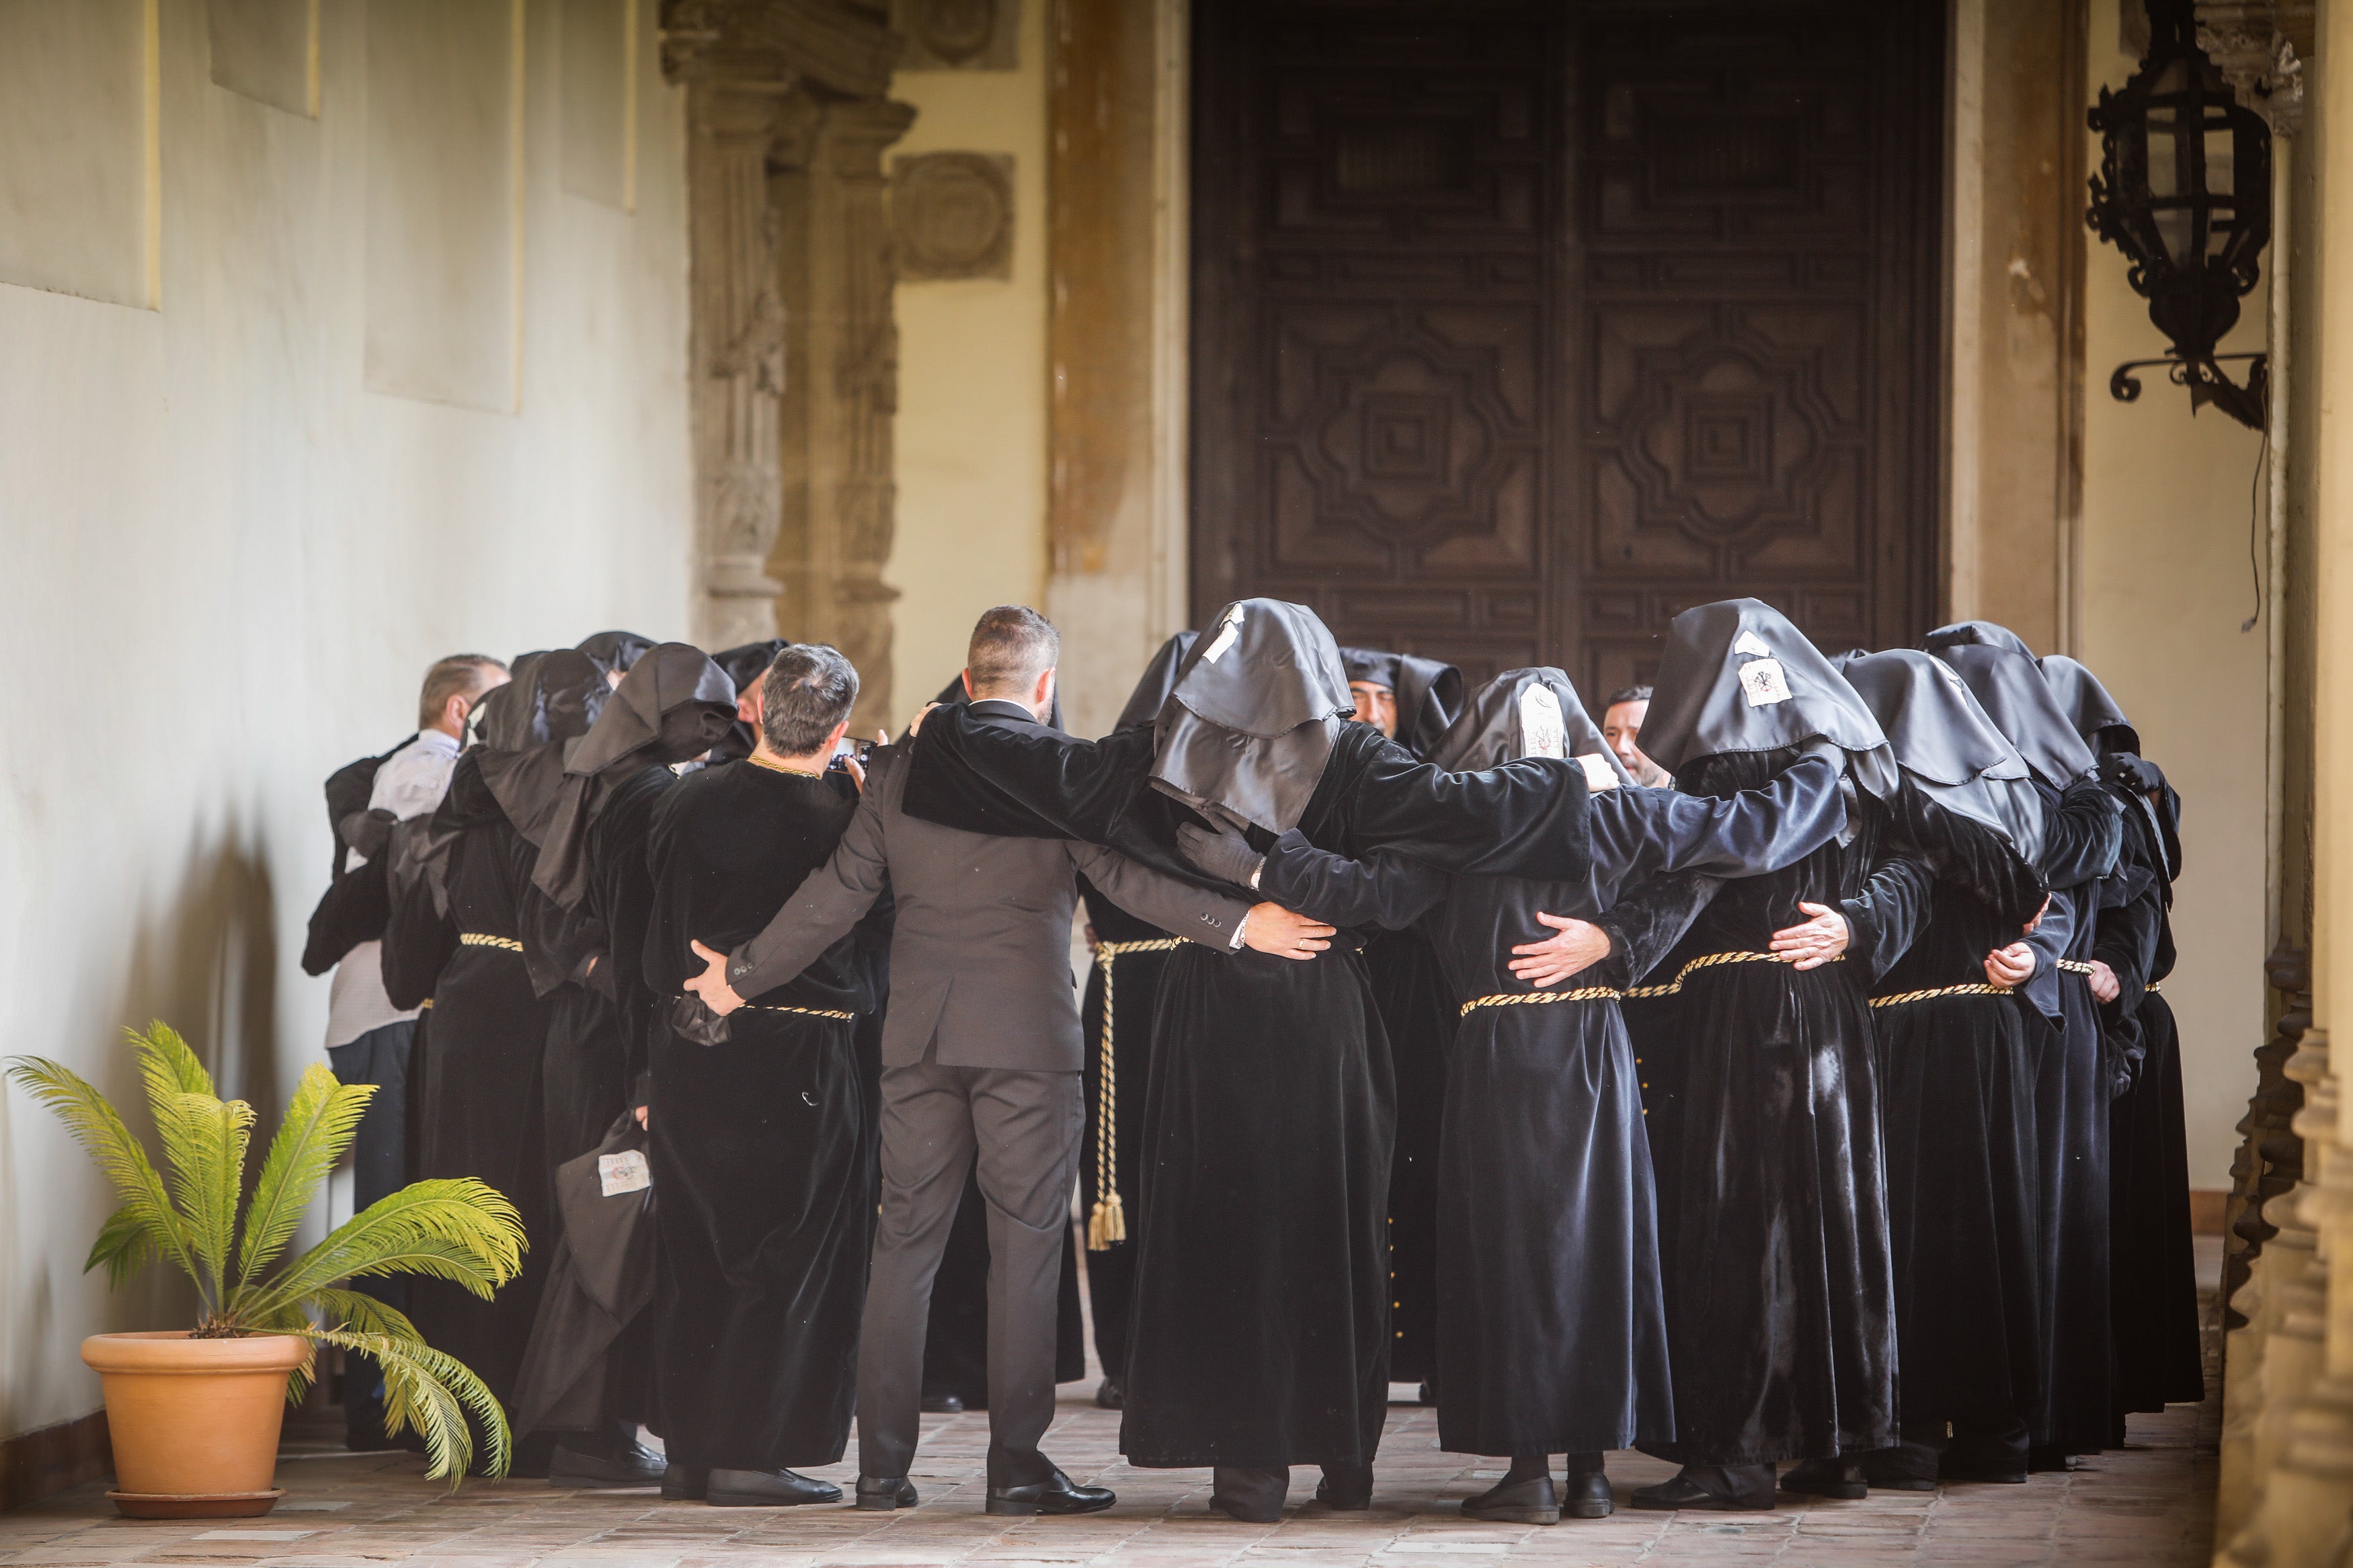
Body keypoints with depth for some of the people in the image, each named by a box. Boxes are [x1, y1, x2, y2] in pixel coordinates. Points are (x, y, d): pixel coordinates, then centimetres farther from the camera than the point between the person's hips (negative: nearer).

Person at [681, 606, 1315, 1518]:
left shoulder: (899, 765, 6)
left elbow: (839, 892, 5)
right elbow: (1123, 876, -12)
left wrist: (742, 975, 15)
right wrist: (1241, 924, -13)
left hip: (917, 1034, 4)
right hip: (1027, 1033, -3)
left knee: (906, 1243, 7)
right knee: (1024, 1246, 0)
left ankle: (882, 1461, 8)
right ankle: (1016, 1464, -2)